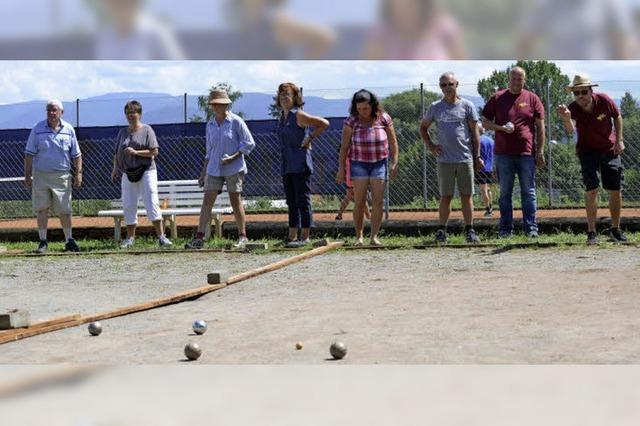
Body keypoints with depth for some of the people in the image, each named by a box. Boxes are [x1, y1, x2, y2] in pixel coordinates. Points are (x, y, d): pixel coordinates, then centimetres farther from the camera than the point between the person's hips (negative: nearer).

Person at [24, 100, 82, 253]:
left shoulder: (68, 130, 4)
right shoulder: (38, 129, -1)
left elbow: (76, 154, 9)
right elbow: (29, 154, 1)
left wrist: (78, 173, 0)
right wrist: (27, 176, -3)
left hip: (62, 176, 0)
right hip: (41, 175, 0)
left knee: (64, 210, 2)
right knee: (42, 209, 2)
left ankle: (69, 240, 12)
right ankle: (43, 241, 10)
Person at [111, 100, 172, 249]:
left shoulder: (147, 130, 0)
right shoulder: (123, 132, 14)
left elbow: (154, 152, -7)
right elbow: (117, 153, 19)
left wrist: (135, 152, -16)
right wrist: (115, 168, 6)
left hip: (146, 171, -4)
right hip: (128, 173, 4)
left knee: (152, 203, -11)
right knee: (128, 206, 3)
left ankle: (161, 237, -12)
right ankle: (130, 238, 12)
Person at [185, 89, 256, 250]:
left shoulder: (236, 122, -6)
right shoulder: (210, 125, 11)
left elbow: (249, 143, -5)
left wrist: (233, 156, -16)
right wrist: (203, 172, 16)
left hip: (233, 168, -5)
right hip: (214, 169, 5)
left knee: (235, 201, 0)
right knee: (207, 201, -3)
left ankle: (242, 237, 11)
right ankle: (199, 238, -6)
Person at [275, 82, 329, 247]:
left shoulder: (298, 115, -9)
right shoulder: (282, 118, 15)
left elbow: (324, 123, -12)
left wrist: (310, 138, -11)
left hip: (300, 165, -9)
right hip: (286, 166, 9)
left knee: (303, 201, -6)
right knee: (291, 202, 11)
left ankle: (305, 237, -4)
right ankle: (292, 236, 16)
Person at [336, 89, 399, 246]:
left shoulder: (384, 119, -3)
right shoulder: (352, 121, -7)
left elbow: (393, 142, 3)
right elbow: (344, 146, -3)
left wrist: (394, 163, -3)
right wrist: (341, 168, -6)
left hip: (379, 163, 1)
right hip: (359, 164, -1)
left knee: (378, 201, -5)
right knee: (359, 202, -5)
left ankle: (374, 236, -1)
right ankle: (359, 236, 3)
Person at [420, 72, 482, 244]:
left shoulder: (467, 106, 4)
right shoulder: (435, 107, 7)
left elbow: (474, 132, 5)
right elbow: (423, 128, 19)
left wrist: (477, 156, 1)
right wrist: (431, 146, 5)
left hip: (466, 159, -1)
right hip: (445, 160, 1)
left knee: (467, 196, 2)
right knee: (446, 196, 2)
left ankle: (469, 230, 7)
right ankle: (442, 231, 6)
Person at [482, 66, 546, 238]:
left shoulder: (532, 99, 7)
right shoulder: (497, 98, 8)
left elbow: (540, 127, 8)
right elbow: (485, 122, 10)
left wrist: (540, 151, 2)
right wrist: (501, 128, -9)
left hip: (526, 153, 0)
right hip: (503, 153, 1)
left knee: (528, 192, 1)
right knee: (505, 193, 5)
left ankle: (531, 228, 4)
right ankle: (505, 228, 10)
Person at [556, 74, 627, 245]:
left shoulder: (604, 101, -18)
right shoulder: (573, 109, -24)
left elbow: (617, 117, 3)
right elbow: (571, 130, -45)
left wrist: (619, 140, -3)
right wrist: (567, 119, -67)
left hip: (610, 150, 2)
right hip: (587, 151, -2)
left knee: (615, 190, 4)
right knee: (592, 189, -13)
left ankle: (615, 230, 19)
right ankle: (591, 232, -8)